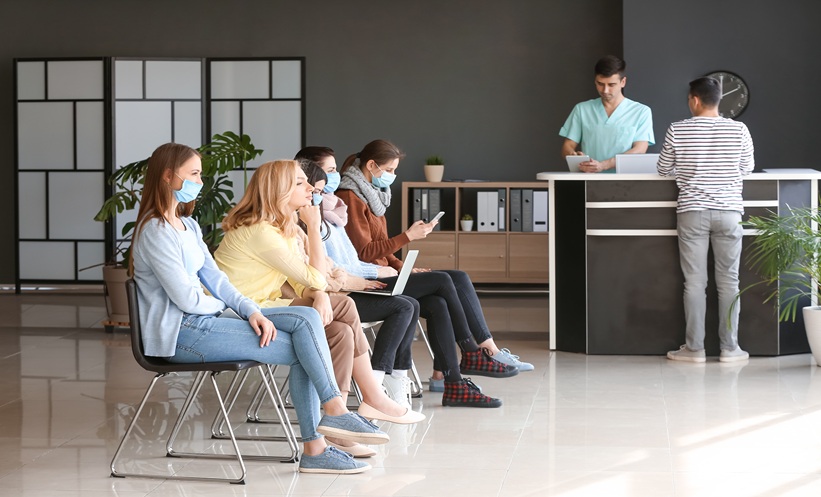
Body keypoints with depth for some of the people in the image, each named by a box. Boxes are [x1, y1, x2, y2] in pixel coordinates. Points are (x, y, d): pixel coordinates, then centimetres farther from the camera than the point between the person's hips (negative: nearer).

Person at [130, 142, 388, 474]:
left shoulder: (187, 225, 18)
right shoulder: (155, 231, -13)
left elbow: (215, 278, 12)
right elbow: (186, 299, -18)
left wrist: (252, 311, -6)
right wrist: (221, 304, 3)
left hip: (203, 320, 9)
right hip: (179, 334, -9)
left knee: (306, 319, -8)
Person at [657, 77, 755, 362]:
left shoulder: (677, 130, -4)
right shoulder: (739, 130, -2)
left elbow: (664, 170, 6)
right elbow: (748, 168, 12)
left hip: (692, 212, -1)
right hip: (728, 212, 1)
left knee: (694, 281, 3)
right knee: (728, 280, 6)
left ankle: (694, 348, 5)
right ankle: (729, 347, 8)